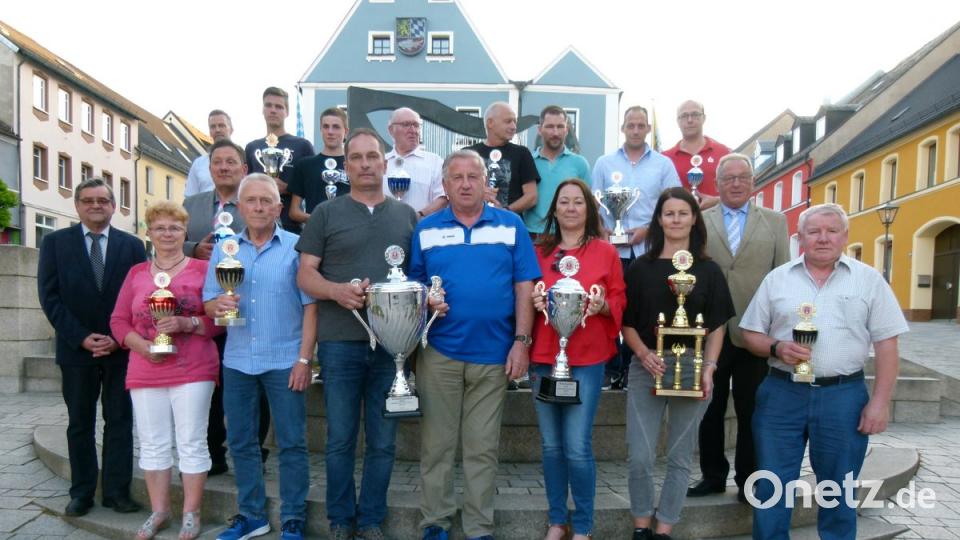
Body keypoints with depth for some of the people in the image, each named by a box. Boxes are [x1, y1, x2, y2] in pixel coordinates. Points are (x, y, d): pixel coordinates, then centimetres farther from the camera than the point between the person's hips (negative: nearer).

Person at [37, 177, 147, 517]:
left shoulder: (132, 245, 4)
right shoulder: (55, 242, 4)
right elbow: (50, 296, -2)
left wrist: (119, 338, -10)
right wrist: (81, 337, -11)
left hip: (121, 348, 0)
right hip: (76, 348, 0)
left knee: (120, 421, 4)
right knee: (80, 423, 10)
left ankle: (117, 491, 12)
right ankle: (82, 492, 20)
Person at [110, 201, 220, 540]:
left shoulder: (202, 269, 1)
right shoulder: (136, 274, 12)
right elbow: (118, 321, 11)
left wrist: (188, 324, -19)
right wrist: (143, 345, -7)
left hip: (193, 372, -3)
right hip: (146, 372, 4)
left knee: (192, 443, 0)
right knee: (153, 444, 9)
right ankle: (159, 511, 24)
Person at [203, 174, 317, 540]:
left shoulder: (296, 247, -3)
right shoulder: (224, 249, 8)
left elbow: (310, 306, -7)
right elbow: (208, 303, 8)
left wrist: (304, 359, -13)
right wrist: (218, 305, -16)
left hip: (285, 361, -4)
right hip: (237, 361, 4)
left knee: (292, 443, 2)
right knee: (240, 441, 13)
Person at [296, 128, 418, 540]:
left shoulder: (406, 215, 11)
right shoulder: (326, 213, 5)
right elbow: (305, 274, 1)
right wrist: (337, 291, -18)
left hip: (393, 343, 2)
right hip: (340, 343, -1)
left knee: (382, 441, 9)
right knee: (340, 439, 8)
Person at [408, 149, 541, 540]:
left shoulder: (510, 225, 4)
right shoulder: (426, 229, 6)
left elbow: (524, 285, 1)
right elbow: (412, 284, 9)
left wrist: (521, 340, -6)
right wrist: (425, 300, -13)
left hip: (494, 352, 0)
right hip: (439, 351, 1)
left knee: (483, 448, 9)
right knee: (436, 444, 9)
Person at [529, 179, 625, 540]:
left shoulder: (606, 252, 2)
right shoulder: (539, 251, 8)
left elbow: (620, 301, 5)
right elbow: (526, 297, 12)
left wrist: (603, 305, -16)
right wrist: (534, 302, -9)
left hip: (587, 359, -2)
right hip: (543, 357, 3)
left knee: (578, 447, -4)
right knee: (551, 445, 9)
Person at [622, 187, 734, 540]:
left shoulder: (709, 270, 5)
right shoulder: (641, 268, 4)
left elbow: (717, 326, 5)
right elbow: (627, 322, 4)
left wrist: (709, 367, -8)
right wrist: (644, 354, -12)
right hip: (646, 367, 0)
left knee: (679, 457, 9)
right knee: (640, 456, -2)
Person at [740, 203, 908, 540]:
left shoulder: (868, 279, 3)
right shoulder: (777, 279, 5)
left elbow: (886, 344, 1)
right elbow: (751, 334, 7)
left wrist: (880, 401, -5)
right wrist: (777, 348, -13)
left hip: (844, 396, 0)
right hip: (781, 394, 1)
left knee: (838, 491, 13)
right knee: (771, 487, 7)